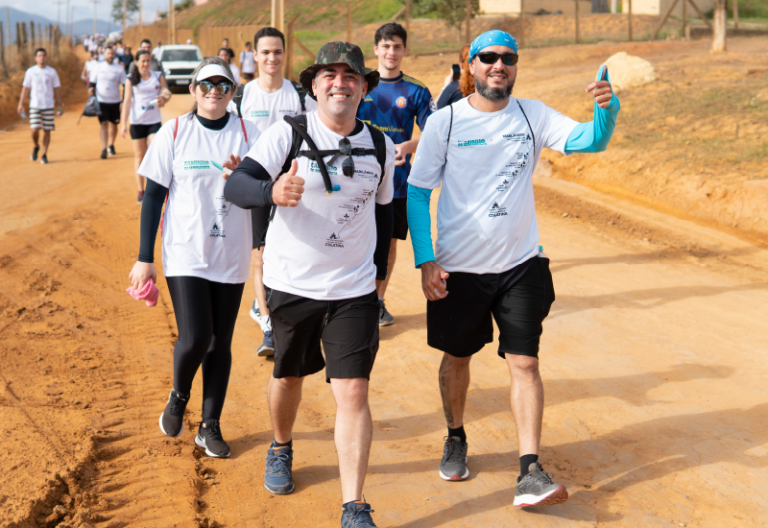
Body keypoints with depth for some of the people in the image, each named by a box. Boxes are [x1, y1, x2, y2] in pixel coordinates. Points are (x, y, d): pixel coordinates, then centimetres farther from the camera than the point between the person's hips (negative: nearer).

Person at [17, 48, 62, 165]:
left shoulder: (52, 72, 5)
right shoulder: (30, 72, 3)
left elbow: (57, 89, 8)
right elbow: (25, 88, 6)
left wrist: (59, 104, 4)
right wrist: (21, 104, 0)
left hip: (48, 106, 1)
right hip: (34, 105, -1)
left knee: (47, 131, 1)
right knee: (35, 129, -11)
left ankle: (44, 155, 10)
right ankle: (36, 147, 18)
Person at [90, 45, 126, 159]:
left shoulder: (119, 69, 0)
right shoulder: (99, 67, 4)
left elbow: (125, 86, 1)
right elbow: (93, 82, 14)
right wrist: (91, 89, -7)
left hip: (115, 101, 1)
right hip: (101, 101, -1)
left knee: (113, 124, 11)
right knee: (104, 124, -12)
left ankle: (111, 145, 31)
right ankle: (104, 149, -20)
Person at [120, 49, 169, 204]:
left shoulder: (158, 76, 4)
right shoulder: (131, 79, 1)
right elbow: (127, 101, -2)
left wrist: (163, 100, -11)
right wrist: (123, 124, -10)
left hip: (154, 121, 0)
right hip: (137, 122, 0)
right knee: (139, 155, 7)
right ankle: (141, 190, 14)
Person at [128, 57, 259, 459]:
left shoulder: (248, 135, 2)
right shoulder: (174, 133, -1)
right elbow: (154, 195, 1)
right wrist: (145, 258, -2)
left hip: (230, 258, 2)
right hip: (185, 256, -2)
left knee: (220, 343, 7)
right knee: (194, 339, -12)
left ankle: (210, 426, 21)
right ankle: (178, 398, 20)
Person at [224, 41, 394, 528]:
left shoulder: (381, 146, 2)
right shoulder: (288, 134, -9)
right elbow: (235, 186, -20)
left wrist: (379, 277, 17)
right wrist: (272, 191, -42)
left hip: (354, 290, 1)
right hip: (292, 285, -1)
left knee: (353, 392, -7)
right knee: (289, 376, 18)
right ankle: (281, 449, 49)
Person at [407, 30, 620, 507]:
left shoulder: (533, 115, 1)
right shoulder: (445, 122, -5)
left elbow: (590, 140, -11)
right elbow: (417, 192, -3)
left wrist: (607, 109, -33)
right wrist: (425, 260, -10)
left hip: (522, 263, 1)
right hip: (458, 268, -1)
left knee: (525, 362, -4)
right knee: (457, 358, 14)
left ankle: (530, 471, 0)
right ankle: (456, 439, 38)